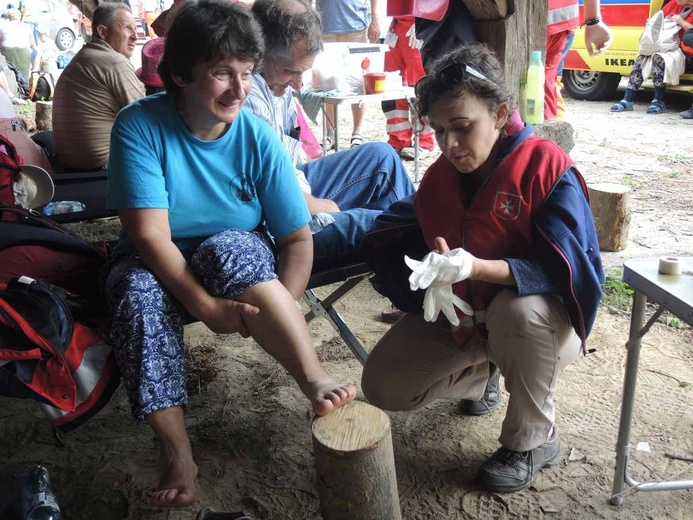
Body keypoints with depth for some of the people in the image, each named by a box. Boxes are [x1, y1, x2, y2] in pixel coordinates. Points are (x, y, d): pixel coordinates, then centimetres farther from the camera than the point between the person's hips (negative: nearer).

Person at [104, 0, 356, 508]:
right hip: (158, 266, 1)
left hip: (241, 263, 0)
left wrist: (280, 309, -29)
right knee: (138, 295, -33)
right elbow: (150, 235, -24)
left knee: (229, 248, -34)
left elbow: (297, 239, -12)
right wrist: (205, 305, -34)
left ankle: (315, 380, -39)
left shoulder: (258, 138, -13)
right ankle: (177, 452, -27)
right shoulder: (139, 124, -17)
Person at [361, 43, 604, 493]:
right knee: (382, 386, -10)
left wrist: (476, 268, -44)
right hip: (460, 315, 5)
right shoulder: (439, 176, -3)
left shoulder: (547, 168, -21)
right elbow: (424, 246, 5)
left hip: (541, 320, -5)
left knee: (517, 309, -41)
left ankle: (535, 439, -12)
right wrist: (435, 275, -19)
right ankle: (481, 376, 20)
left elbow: (566, 270, -30)